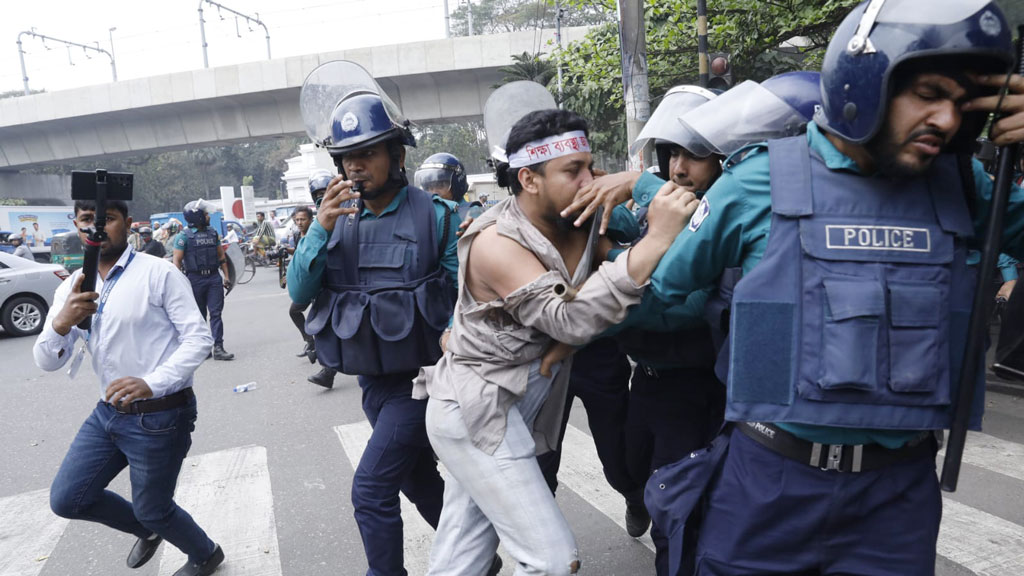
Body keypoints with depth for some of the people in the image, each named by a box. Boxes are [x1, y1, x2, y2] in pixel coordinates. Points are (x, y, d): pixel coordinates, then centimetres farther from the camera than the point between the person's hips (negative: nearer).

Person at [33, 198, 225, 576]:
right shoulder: (72, 287, 5)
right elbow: (46, 362, 3)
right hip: (108, 413, 7)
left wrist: (151, 383, -31)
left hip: (159, 416, -6)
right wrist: (61, 322, -19)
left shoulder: (158, 273, -14)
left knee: (151, 511, 9)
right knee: (66, 499, 13)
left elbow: (199, 338, -17)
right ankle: (147, 530, 40)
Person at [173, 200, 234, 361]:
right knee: (199, 316, 8)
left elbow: (221, 256, 16)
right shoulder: (184, 236, -5)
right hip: (195, 279, -4)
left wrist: (226, 276, 11)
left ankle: (218, 348, -4)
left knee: (216, 313, -3)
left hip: (214, 278, 4)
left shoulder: (213, 233, 11)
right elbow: (177, 260, -7)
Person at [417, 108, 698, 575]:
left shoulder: (578, 225, 1)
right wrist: (656, 241, -36)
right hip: (475, 412, -7)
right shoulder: (495, 243, -20)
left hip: (497, 410, 7)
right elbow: (570, 320, -31)